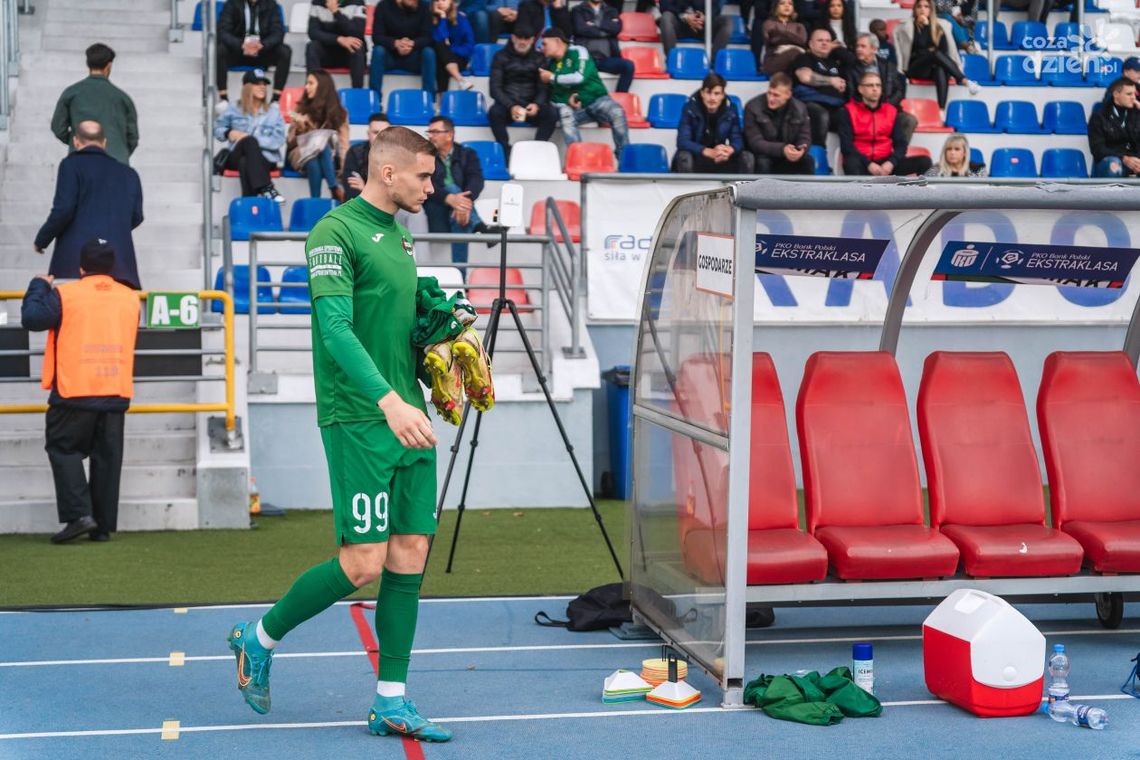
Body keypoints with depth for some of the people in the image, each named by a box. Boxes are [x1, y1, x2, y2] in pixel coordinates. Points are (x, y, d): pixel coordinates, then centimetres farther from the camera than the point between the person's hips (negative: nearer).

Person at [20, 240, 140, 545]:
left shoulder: (65, 295, -7)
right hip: (116, 393, 4)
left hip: (75, 393, -4)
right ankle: (103, 526, 8)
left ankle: (79, 515, -8)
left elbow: (32, 318, -9)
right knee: (107, 457, 8)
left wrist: (38, 286, 6)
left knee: (63, 449, 7)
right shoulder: (130, 298, 9)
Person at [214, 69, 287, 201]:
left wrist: (254, 140, -15)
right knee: (249, 141, -36)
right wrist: (228, 133, -7)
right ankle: (265, 188, -50)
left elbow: (279, 140, -2)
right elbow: (217, 128, 16)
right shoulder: (234, 108, 10)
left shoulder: (273, 110, 8)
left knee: (245, 163, -37)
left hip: (266, 158, 0)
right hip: (237, 157, 0)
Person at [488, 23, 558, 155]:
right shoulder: (501, 57, 8)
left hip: (531, 107, 1)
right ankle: (506, 152, -26)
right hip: (507, 104, -1)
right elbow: (495, 88, -2)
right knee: (494, 112, -35)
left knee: (552, 113, -30)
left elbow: (544, 87, 5)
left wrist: (537, 104, -19)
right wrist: (511, 106, -20)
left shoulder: (539, 58, 14)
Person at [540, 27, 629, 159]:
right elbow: (552, 93, 15)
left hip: (596, 100, -3)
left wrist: (553, 78, -12)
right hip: (573, 105, 3)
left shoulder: (578, 52, -4)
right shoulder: (550, 63, 11)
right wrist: (566, 100, -8)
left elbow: (580, 77, -20)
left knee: (617, 113, -32)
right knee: (566, 119, -33)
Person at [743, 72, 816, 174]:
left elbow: (805, 138, -9)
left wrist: (800, 150, -35)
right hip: (762, 155, -3)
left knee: (808, 161, -24)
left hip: (787, 160, 3)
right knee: (762, 162, -35)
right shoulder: (753, 107, -18)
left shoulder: (800, 109, -7)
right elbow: (755, 142, -24)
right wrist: (782, 149, -40)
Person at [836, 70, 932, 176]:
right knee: (852, 163, -39)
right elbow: (846, 145, -9)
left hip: (885, 164, 4)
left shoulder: (891, 111, 13)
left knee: (924, 162, -17)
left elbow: (900, 143, 8)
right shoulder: (849, 111, 1)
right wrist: (868, 164, -21)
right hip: (861, 164, -4)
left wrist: (891, 162, -14)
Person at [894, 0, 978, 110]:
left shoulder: (939, 27, 11)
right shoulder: (908, 27, 5)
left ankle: (942, 110, -50)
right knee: (935, 53, -32)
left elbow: (945, 50, 6)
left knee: (941, 71, -35)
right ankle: (965, 81, -38)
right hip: (916, 68, -2)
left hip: (935, 68, 2)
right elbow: (920, 45, -4)